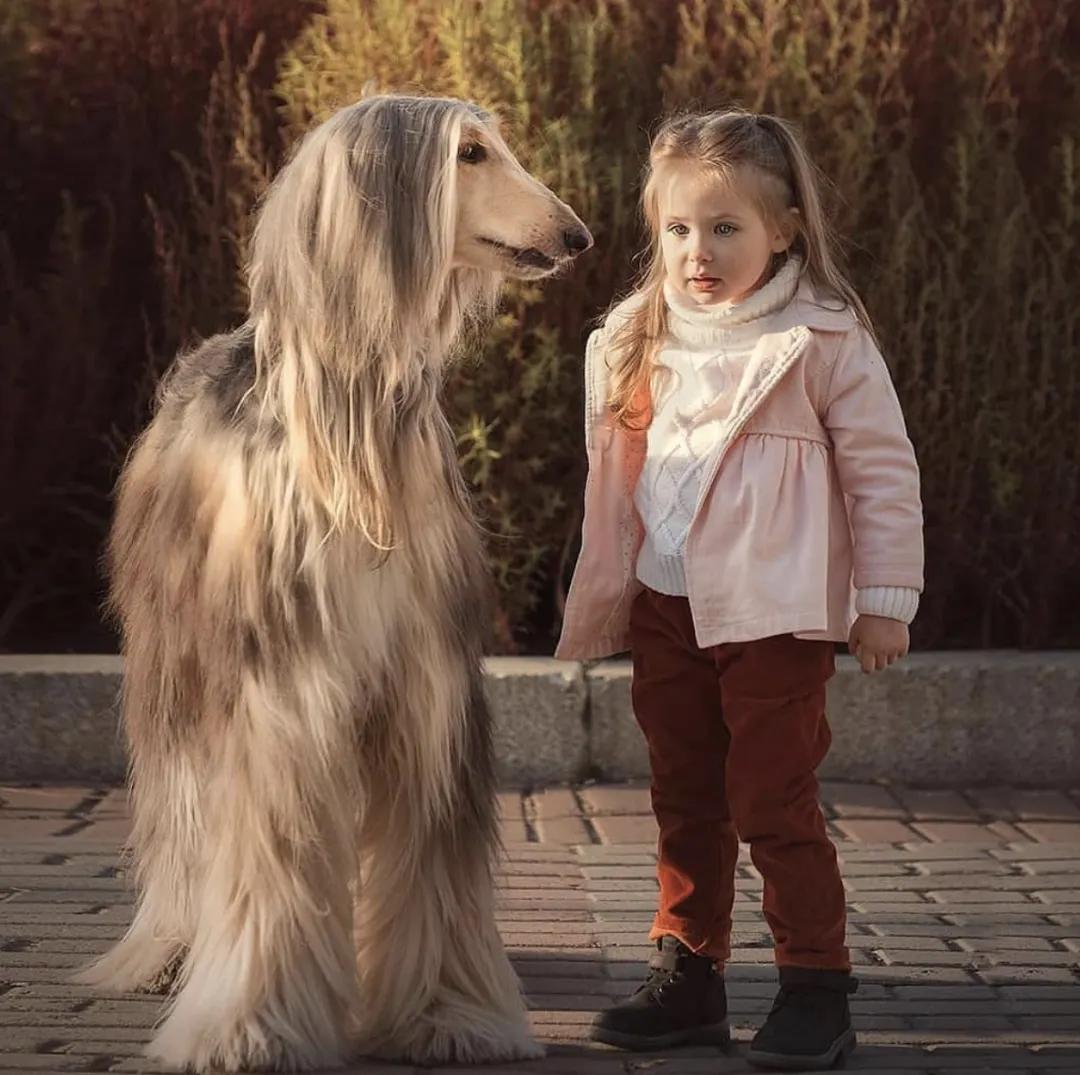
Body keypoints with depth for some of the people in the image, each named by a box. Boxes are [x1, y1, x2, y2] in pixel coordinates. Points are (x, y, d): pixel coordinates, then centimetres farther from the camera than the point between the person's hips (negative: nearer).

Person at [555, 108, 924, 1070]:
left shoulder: (824, 341, -8)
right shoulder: (639, 342, 7)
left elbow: (885, 474, -5)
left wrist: (886, 598, -6)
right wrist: (603, 596, 15)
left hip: (776, 617, -6)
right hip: (665, 611, 6)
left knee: (773, 801, -5)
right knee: (684, 802, 13)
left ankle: (817, 987, 4)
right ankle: (687, 975, 23)